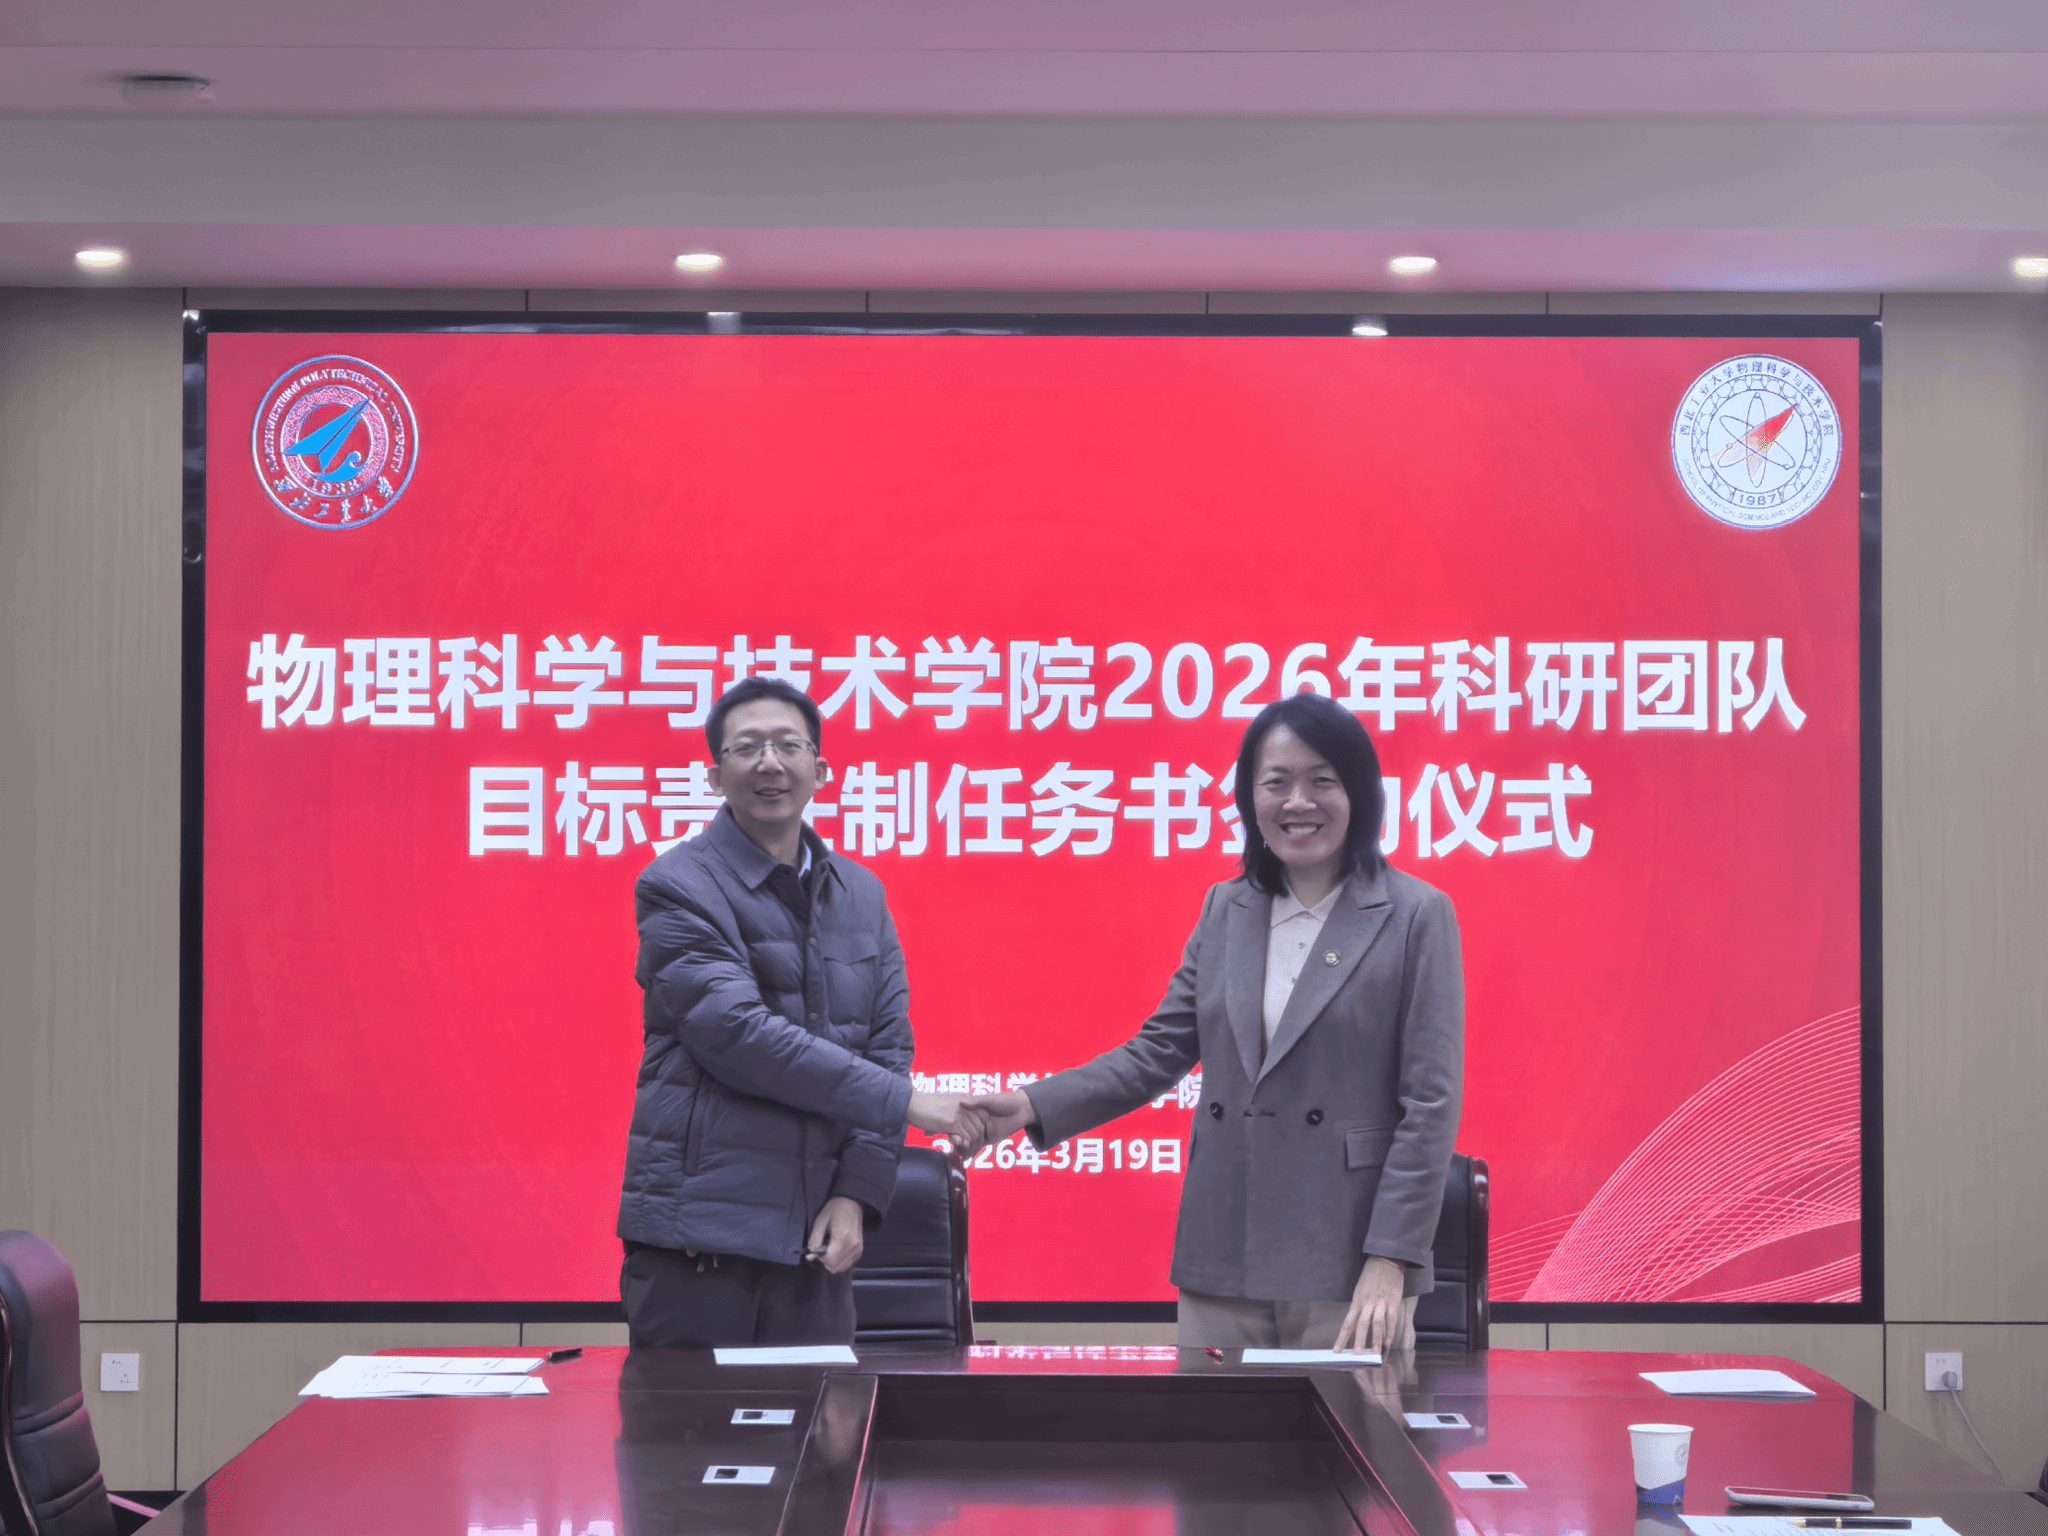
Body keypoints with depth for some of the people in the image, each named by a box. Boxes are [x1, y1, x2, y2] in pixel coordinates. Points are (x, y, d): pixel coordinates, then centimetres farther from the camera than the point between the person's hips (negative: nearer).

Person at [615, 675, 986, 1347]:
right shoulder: (678, 888, -5)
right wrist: (901, 1100, -15)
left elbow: (887, 1045, 10)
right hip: (698, 1231, -5)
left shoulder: (861, 894, 13)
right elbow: (737, 1034, -16)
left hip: (814, 1236, 5)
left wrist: (858, 1192, -3)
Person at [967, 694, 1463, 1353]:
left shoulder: (1417, 916, -3)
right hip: (1221, 1264, 4)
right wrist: (1034, 1107, -2)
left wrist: (1390, 1262, -11)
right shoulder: (1225, 911, 12)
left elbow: (1430, 1103, -6)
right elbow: (1159, 1050, 12)